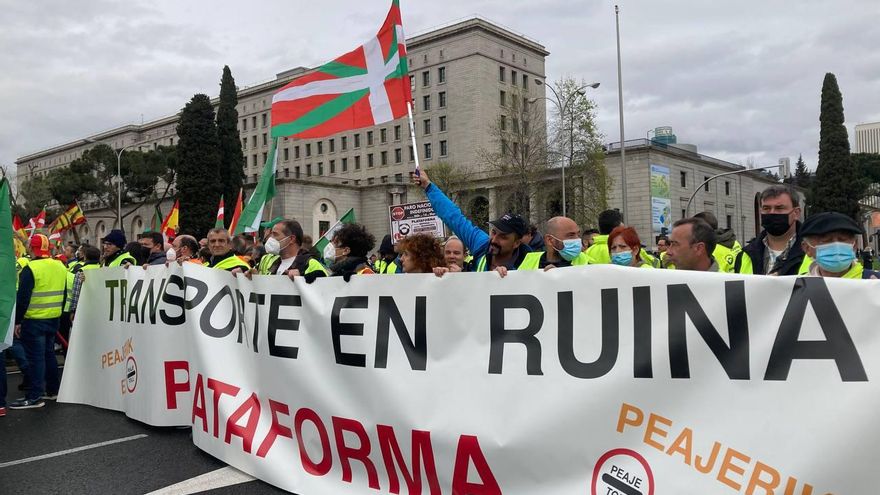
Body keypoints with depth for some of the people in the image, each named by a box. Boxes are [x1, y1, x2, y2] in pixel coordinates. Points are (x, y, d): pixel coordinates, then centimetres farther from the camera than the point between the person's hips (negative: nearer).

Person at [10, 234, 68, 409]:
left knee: (36, 357, -4)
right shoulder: (61, 267, 8)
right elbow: (63, 294, 15)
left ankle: (34, 397, -1)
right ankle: (52, 390, 25)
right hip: (53, 319, 7)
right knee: (49, 353, 17)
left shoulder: (31, 269, -15)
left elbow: (23, 297, -15)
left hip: (34, 321, -7)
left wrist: (17, 321, -8)